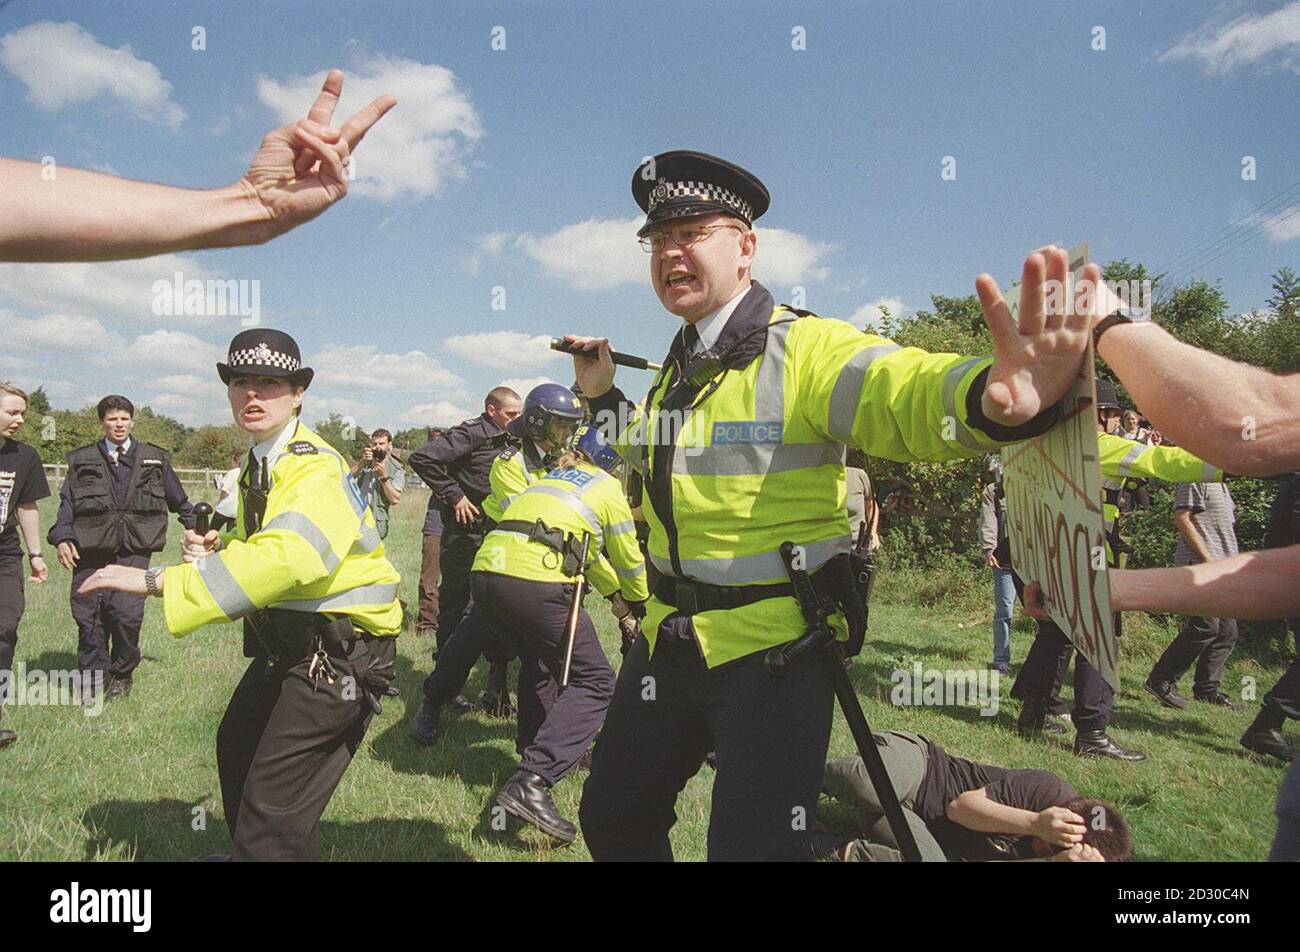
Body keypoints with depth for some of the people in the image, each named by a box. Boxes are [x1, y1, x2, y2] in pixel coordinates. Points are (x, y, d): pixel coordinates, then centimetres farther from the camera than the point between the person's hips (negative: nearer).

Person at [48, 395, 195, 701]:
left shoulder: (155, 458, 13)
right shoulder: (82, 460, 13)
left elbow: (180, 501, 21)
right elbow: (67, 502, 9)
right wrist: (62, 537, -6)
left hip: (134, 549, -1)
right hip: (90, 549, 1)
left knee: (127, 612, -13)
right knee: (87, 614, -1)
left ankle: (122, 675, 8)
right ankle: (92, 677, 17)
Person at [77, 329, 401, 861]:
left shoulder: (316, 469, -23)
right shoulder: (257, 465, 10)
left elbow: (285, 557, -40)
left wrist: (156, 581, -38)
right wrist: (220, 548, 0)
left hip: (341, 649, -11)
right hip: (289, 638, 11)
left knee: (274, 811, -11)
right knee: (236, 748, 29)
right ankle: (246, 852, 54)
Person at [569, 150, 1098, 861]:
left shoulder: (805, 348, -15)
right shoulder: (677, 366, 9)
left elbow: (899, 391, -37)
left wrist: (990, 394, -58)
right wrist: (602, 396, 14)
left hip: (773, 650, -7)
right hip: (670, 637, 8)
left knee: (752, 846, -2)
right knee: (612, 818, 20)